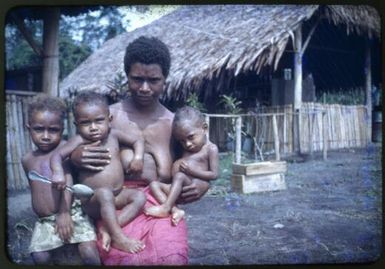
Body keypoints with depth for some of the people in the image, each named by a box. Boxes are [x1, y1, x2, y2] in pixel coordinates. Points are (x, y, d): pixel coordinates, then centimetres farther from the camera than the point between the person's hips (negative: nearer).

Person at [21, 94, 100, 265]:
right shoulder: (27, 160, 13)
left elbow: (68, 181, -13)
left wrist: (64, 212, -20)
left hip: (72, 212, -5)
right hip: (45, 220, 5)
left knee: (89, 252, -19)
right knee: (40, 257, -12)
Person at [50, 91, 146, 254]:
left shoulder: (113, 135, 2)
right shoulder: (80, 141, -9)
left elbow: (138, 139, 12)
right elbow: (57, 155, -13)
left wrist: (138, 157, -5)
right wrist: (58, 173, -32)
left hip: (117, 195, 5)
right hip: (92, 200, -5)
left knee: (139, 196, -14)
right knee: (105, 193, -35)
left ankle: (108, 229, -21)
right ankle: (119, 238, -29)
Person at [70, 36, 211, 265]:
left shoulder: (174, 123, 9)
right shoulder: (108, 115, 4)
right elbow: (75, 151, 11)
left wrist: (202, 185, -3)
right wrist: (76, 156, -12)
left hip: (162, 203, 2)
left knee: (172, 257, -27)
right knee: (126, 258, -30)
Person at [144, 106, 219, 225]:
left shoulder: (211, 149, 0)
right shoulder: (186, 149, 20)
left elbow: (214, 175, -7)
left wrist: (192, 171, -14)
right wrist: (177, 164, 1)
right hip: (179, 189, 7)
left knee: (180, 176, -32)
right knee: (154, 184, -12)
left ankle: (166, 207, -38)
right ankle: (175, 210, -33)